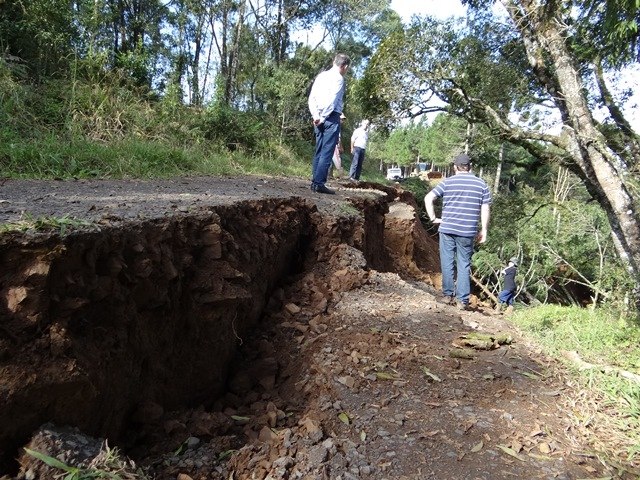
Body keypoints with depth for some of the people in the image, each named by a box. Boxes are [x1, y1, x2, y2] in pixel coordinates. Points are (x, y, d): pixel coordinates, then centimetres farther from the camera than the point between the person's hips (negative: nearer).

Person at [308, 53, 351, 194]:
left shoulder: (321, 76, 17)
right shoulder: (339, 78, -6)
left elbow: (311, 98, 10)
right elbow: (332, 100, -16)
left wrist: (316, 116, 2)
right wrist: (323, 117, -12)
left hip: (319, 119, 8)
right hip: (331, 118, -8)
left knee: (319, 151, 10)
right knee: (327, 152, -8)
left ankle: (314, 182, 10)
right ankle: (319, 184, -12)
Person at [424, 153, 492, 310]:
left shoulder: (447, 182, 2)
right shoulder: (481, 184, 5)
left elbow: (428, 198, -5)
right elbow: (485, 210, 3)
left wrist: (433, 218, 2)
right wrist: (483, 230, 9)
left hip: (447, 229, -1)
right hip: (468, 232, 1)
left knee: (447, 262, 9)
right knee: (464, 265, 7)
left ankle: (448, 295, 15)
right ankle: (463, 300, 7)